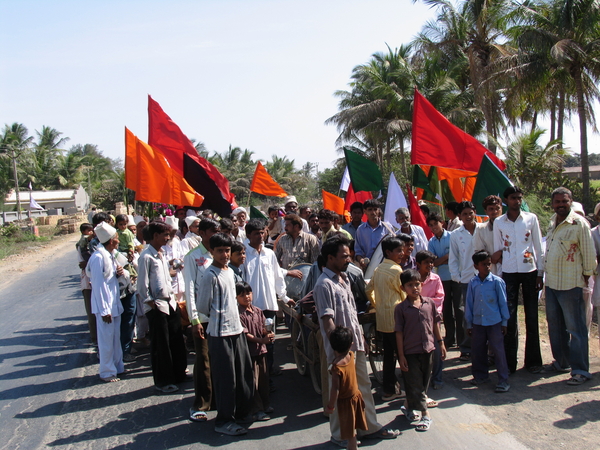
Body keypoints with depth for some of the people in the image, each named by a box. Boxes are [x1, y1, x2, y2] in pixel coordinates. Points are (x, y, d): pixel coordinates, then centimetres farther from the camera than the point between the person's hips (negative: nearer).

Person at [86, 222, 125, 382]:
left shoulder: (110, 255, 8)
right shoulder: (98, 257, -19)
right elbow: (97, 284, -20)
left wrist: (119, 272, -4)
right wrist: (104, 310, -19)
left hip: (114, 303, 9)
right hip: (105, 305, -9)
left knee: (116, 337, 17)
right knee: (106, 339, 2)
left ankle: (117, 366, 29)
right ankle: (106, 372, 14)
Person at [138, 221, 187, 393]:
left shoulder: (162, 254, 11)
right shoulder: (146, 256, -15)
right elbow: (142, 285, -16)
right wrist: (150, 302, -14)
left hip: (170, 302, 8)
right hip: (157, 306, -8)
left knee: (177, 341, 14)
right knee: (160, 346, 3)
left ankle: (178, 374, 28)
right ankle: (162, 381, 16)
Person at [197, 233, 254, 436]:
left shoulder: (229, 271, 11)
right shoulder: (210, 276, -15)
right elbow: (203, 307, -11)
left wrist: (233, 317, 13)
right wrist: (219, 316, 4)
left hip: (237, 328, 8)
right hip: (220, 333, -8)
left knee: (245, 373, 14)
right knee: (226, 378, 0)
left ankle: (242, 412, 32)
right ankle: (224, 421, 14)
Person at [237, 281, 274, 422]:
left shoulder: (258, 311, 7)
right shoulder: (239, 314, -12)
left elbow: (264, 328, 8)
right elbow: (245, 334, -16)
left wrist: (268, 334, -14)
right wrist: (261, 340, -23)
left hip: (261, 349, 6)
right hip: (248, 350, -6)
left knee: (264, 377, 15)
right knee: (253, 380, -1)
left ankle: (265, 404, 31)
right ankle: (257, 410, 8)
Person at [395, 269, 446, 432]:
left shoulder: (430, 303, 0)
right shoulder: (401, 308, -10)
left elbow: (435, 324, 11)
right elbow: (399, 333, -8)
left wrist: (441, 342, 10)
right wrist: (401, 355, -10)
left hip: (428, 349, 4)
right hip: (410, 352, -4)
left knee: (424, 382, 13)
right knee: (415, 383, 1)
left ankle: (408, 406, 32)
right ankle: (425, 414, 12)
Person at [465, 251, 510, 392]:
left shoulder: (497, 281, -7)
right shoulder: (473, 283, 1)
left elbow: (503, 302, -2)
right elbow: (469, 303, 6)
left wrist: (504, 322, -1)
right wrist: (469, 323, 8)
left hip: (495, 322, -3)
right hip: (478, 323, 4)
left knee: (498, 350, 1)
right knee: (477, 350, 12)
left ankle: (503, 380, 10)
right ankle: (481, 375, 30)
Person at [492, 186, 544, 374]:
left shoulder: (531, 218, 3)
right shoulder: (498, 222, 4)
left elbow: (538, 247, 5)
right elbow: (497, 251, 9)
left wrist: (540, 273, 1)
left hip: (530, 271, 0)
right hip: (509, 273, 0)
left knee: (532, 317, 4)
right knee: (510, 317, 1)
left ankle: (533, 360, 15)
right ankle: (510, 362, 9)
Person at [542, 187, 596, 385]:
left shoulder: (579, 223, -12)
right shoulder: (552, 221, 11)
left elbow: (589, 252, -9)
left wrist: (586, 275, -4)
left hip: (570, 285, -7)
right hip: (551, 283, 8)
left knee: (575, 328, -1)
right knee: (555, 326, 16)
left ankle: (580, 370, 6)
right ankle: (561, 362, 30)